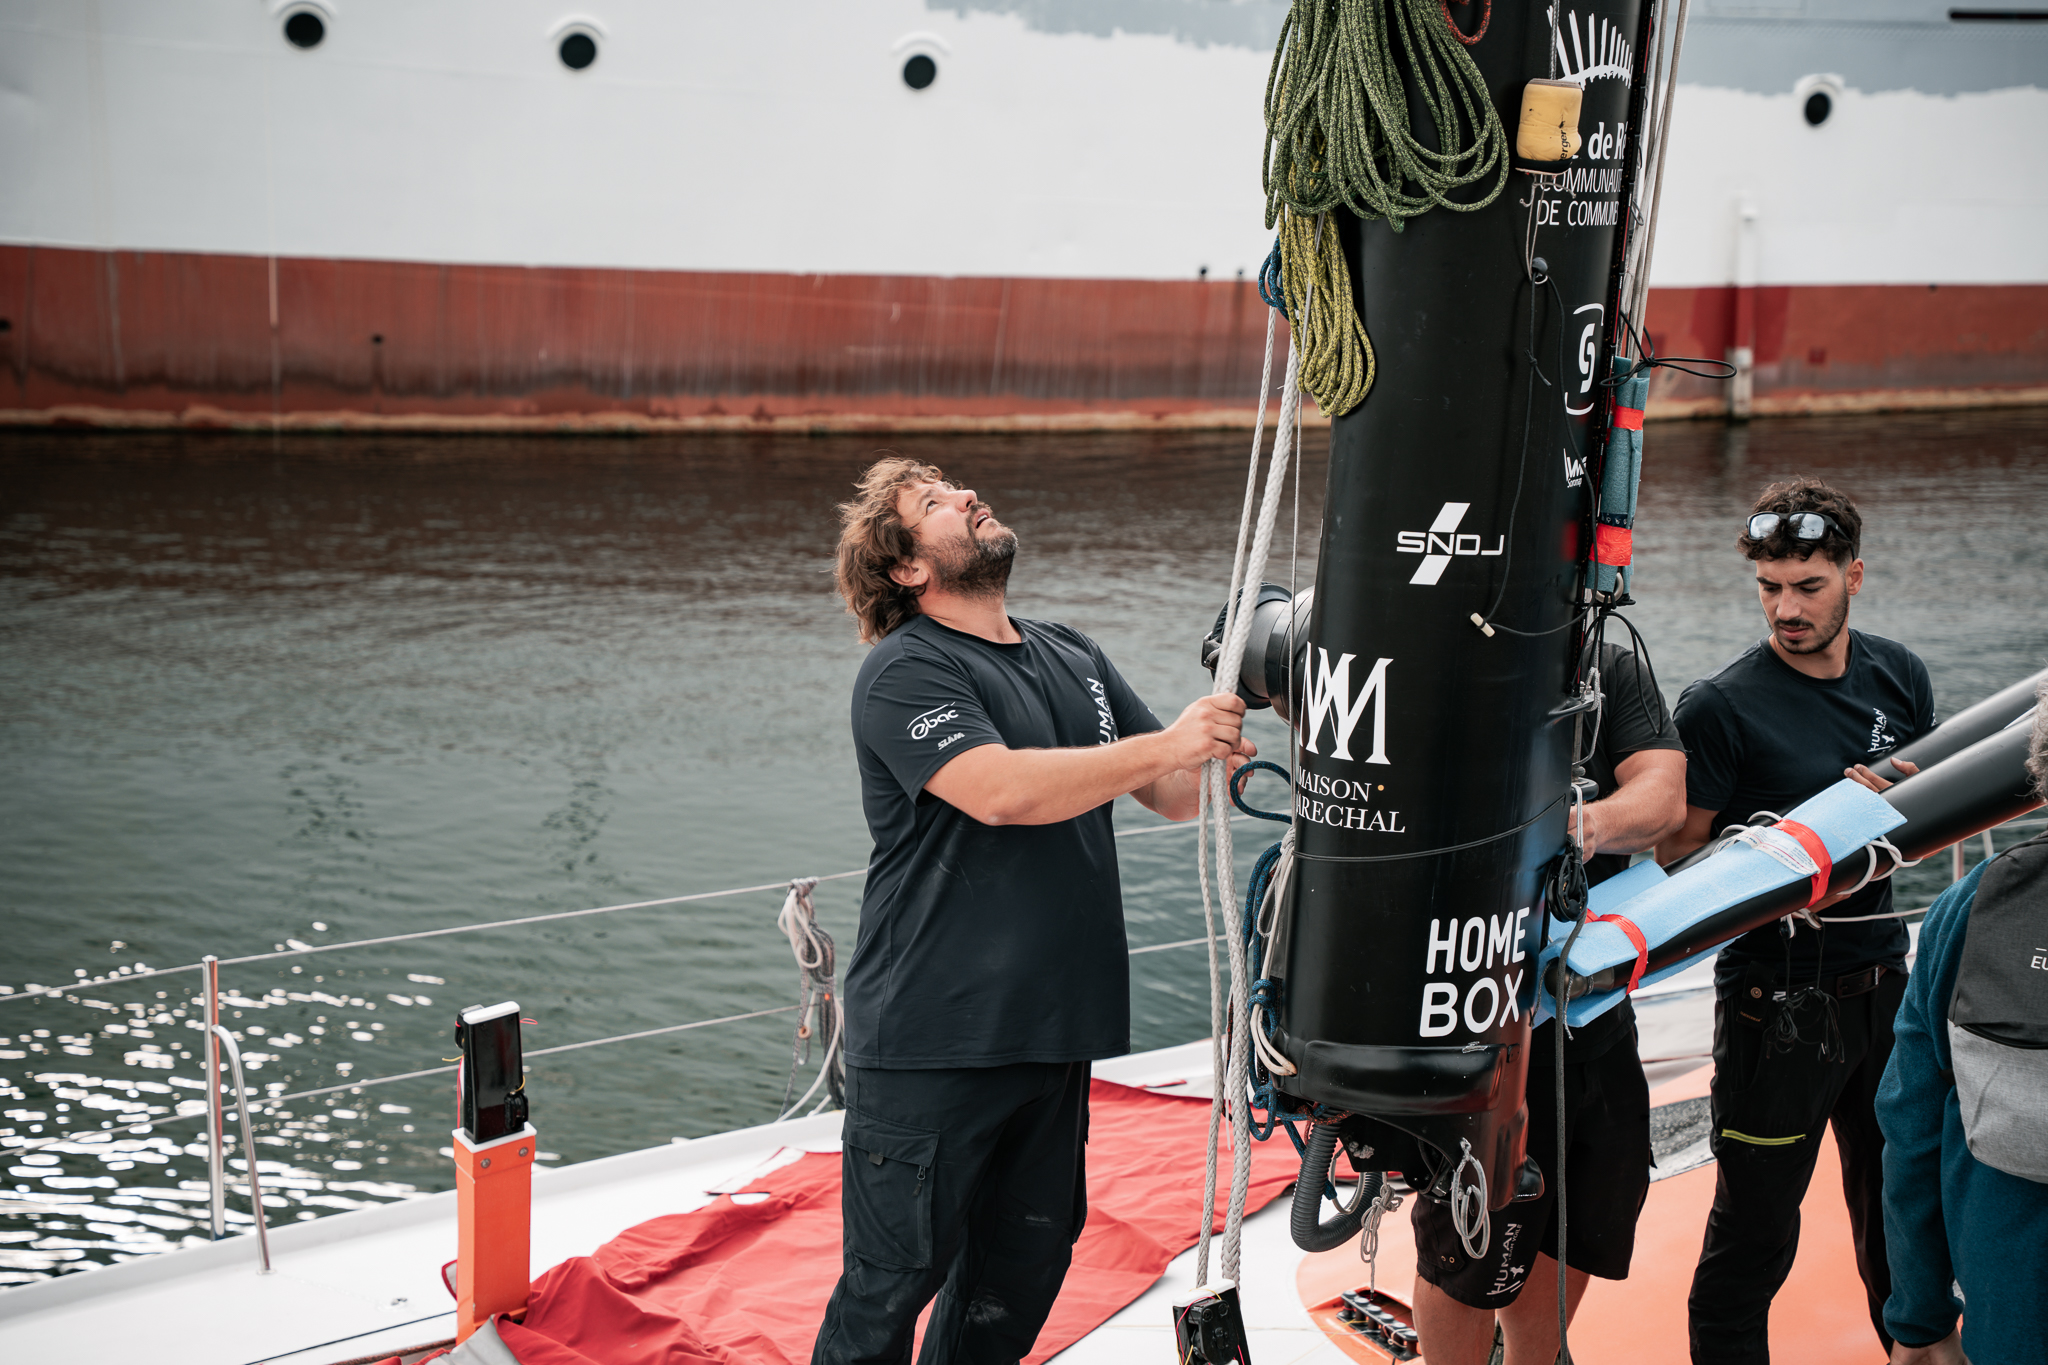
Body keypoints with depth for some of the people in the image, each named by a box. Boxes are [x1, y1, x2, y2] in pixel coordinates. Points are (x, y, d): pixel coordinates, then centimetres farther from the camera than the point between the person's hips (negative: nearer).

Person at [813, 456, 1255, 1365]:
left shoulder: (1073, 659, 14)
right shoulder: (904, 672, -9)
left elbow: (1170, 795, 15)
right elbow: (1001, 790, -24)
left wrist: (1216, 762, -8)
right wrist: (1163, 745, -22)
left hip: (1056, 1029, 7)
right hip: (931, 1042, -7)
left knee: (1026, 1261, 17)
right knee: (893, 1278, 1)